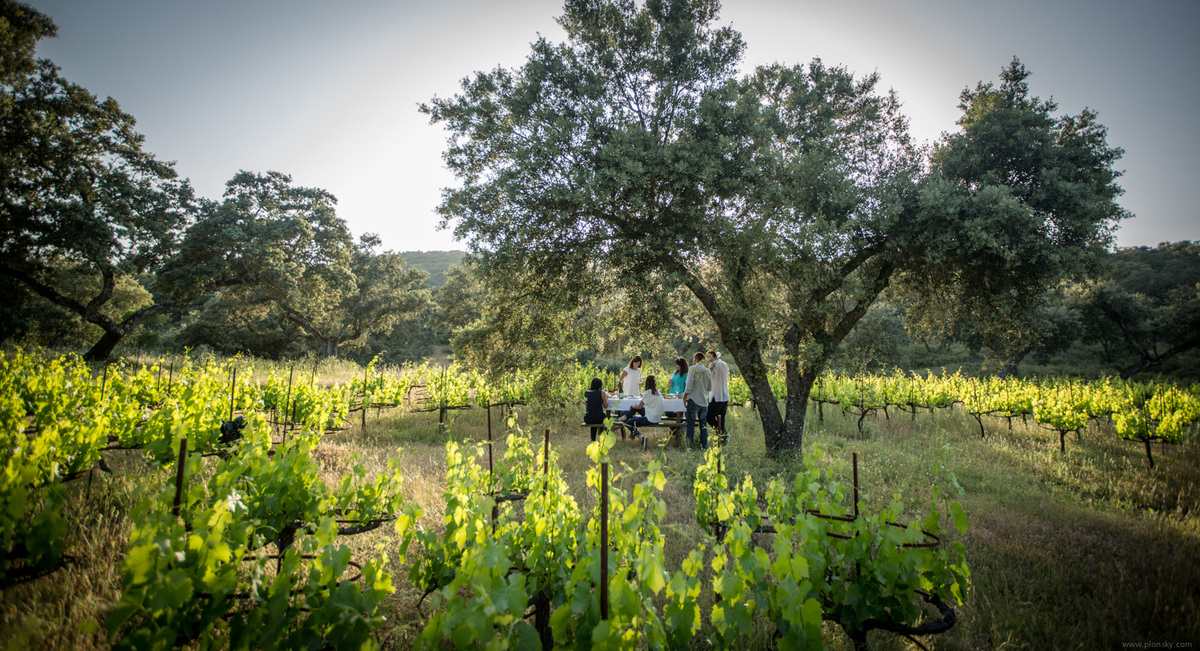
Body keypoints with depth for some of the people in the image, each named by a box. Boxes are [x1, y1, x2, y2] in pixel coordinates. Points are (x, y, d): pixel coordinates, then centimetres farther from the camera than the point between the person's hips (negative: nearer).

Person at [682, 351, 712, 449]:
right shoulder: (707, 371, 9)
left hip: (694, 400, -5)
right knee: (703, 424, 10)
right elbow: (710, 388, 15)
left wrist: (685, 397, -3)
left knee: (691, 423, 0)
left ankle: (689, 445, -2)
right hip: (704, 401, 5)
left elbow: (689, 385, -12)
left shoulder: (693, 369, -7)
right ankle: (704, 445, 12)